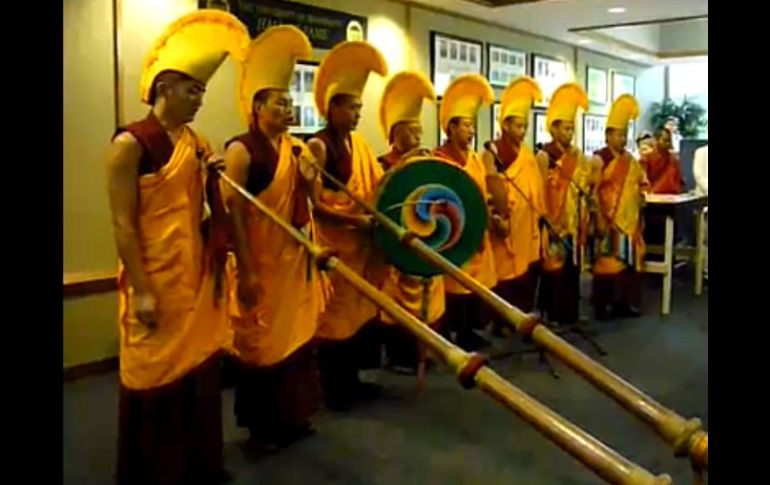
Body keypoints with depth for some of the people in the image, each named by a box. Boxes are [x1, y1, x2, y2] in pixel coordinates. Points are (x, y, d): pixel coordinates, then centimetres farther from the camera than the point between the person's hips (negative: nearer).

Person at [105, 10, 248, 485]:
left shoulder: (197, 144, 9)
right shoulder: (131, 143, -11)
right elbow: (123, 224, -14)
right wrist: (141, 292, -17)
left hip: (198, 280, 7)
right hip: (156, 285, -7)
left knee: (200, 372, 15)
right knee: (157, 379, 5)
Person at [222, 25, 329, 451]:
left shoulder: (295, 148, 9)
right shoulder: (241, 150, -12)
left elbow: (306, 203, 11)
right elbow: (233, 213, -16)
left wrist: (310, 173, -7)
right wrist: (245, 270, -18)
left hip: (295, 260, 7)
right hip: (261, 263, -7)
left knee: (298, 336, 14)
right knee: (262, 341, 4)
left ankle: (293, 416, 29)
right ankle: (262, 427, 19)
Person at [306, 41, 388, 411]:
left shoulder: (359, 144, 12)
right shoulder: (319, 145, -11)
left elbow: (377, 186, 14)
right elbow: (314, 203, -16)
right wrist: (356, 220, -20)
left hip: (363, 243, 7)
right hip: (334, 244, -7)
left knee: (363, 311, 12)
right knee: (336, 315, 2)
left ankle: (351, 380, 27)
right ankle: (333, 389, 16)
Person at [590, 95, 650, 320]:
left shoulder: (631, 161, 12)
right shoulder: (599, 160, -9)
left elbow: (642, 183, 25)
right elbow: (592, 191, -14)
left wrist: (640, 195, 5)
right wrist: (599, 219, -19)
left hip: (630, 220, 7)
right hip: (609, 221, -7)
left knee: (629, 259, 8)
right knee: (608, 260, -4)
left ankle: (624, 302, 17)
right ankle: (603, 304, 4)